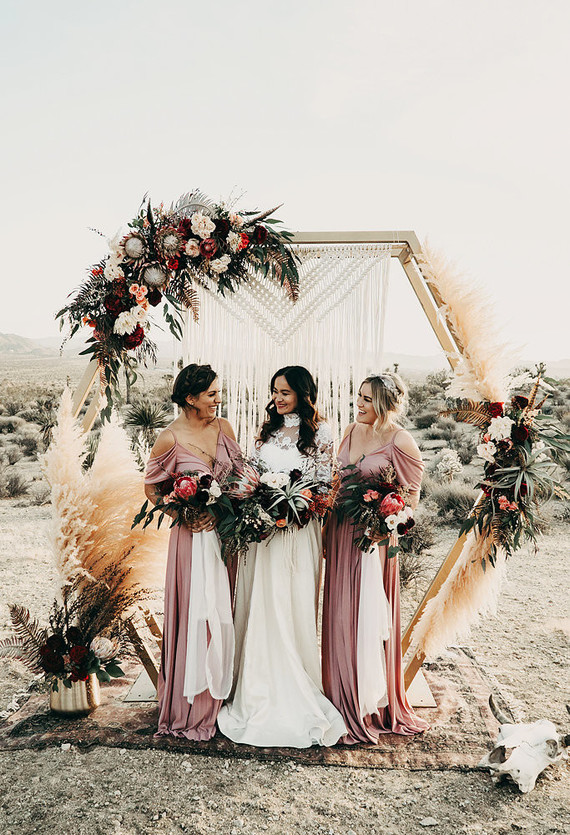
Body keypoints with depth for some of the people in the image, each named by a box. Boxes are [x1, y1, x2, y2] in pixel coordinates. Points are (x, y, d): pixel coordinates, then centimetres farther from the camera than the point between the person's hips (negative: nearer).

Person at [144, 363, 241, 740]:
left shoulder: (224, 427, 3)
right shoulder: (170, 439, -11)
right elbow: (151, 487, 0)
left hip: (228, 533, 5)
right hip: (194, 536, -5)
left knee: (224, 611, 12)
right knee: (196, 614, 1)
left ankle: (222, 694, 29)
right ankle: (192, 708, 18)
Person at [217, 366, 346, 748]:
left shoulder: (320, 433, -2)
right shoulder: (268, 429, 11)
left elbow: (324, 484, -3)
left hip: (299, 529, -4)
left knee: (293, 606, 2)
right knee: (260, 606, 8)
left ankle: (296, 696, 18)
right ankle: (261, 691, 23)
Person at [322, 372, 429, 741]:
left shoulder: (401, 441, -11)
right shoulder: (353, 430, 8)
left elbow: (411, 497, -6)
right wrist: (329, 527, 9)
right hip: (341, 532, 6)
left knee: (367, 618, 2)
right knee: (340, 616, 11)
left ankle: (368, 707, 19)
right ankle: (344, 699, 27)